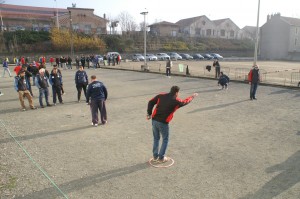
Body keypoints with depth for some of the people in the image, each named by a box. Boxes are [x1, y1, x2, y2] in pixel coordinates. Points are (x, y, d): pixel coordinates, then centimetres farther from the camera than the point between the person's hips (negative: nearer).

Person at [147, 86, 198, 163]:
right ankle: (161, 158, 18)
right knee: (165, 139, 15)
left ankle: (155, 156, 28)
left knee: (156, 138, 19)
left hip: (154, 120, 5)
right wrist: (192, 96, 33)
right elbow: (185, 101, 14)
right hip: (163, 122, -5)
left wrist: (149, 113, 11)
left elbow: (151, 102, 3)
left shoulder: (161, 96, 4)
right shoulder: (176, 101, -4)